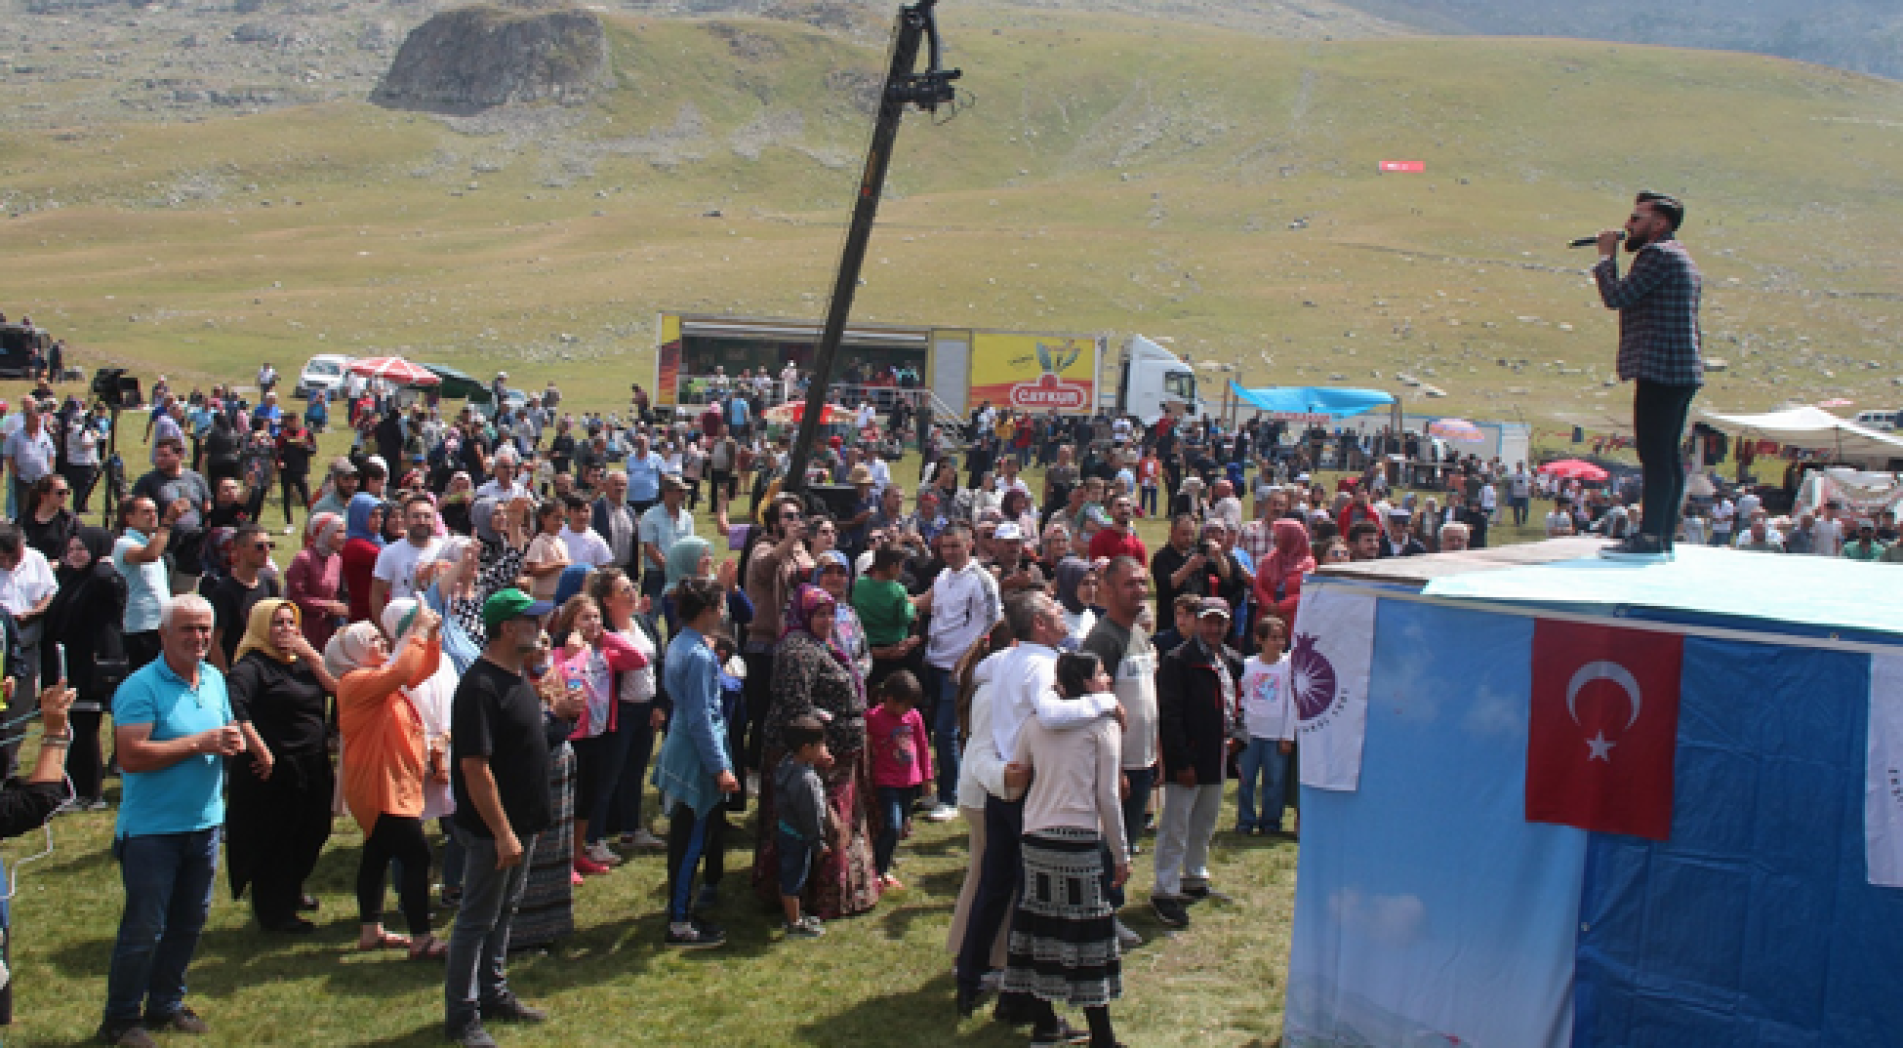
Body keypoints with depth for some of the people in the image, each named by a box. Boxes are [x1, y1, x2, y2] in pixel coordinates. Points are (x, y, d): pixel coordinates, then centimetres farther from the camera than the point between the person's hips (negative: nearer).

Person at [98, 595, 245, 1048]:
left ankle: (166, 1004, 30)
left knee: (189, 922, 16)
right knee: (144, 928, -1)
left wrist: (233, 743, -6)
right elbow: (132, 755, -25)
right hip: (152, 828, -7)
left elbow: (226, 733, 19)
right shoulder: (140, 687, -16)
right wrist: (197, 743, -23)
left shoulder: (215, 680, 8)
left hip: (204, 824, 7)